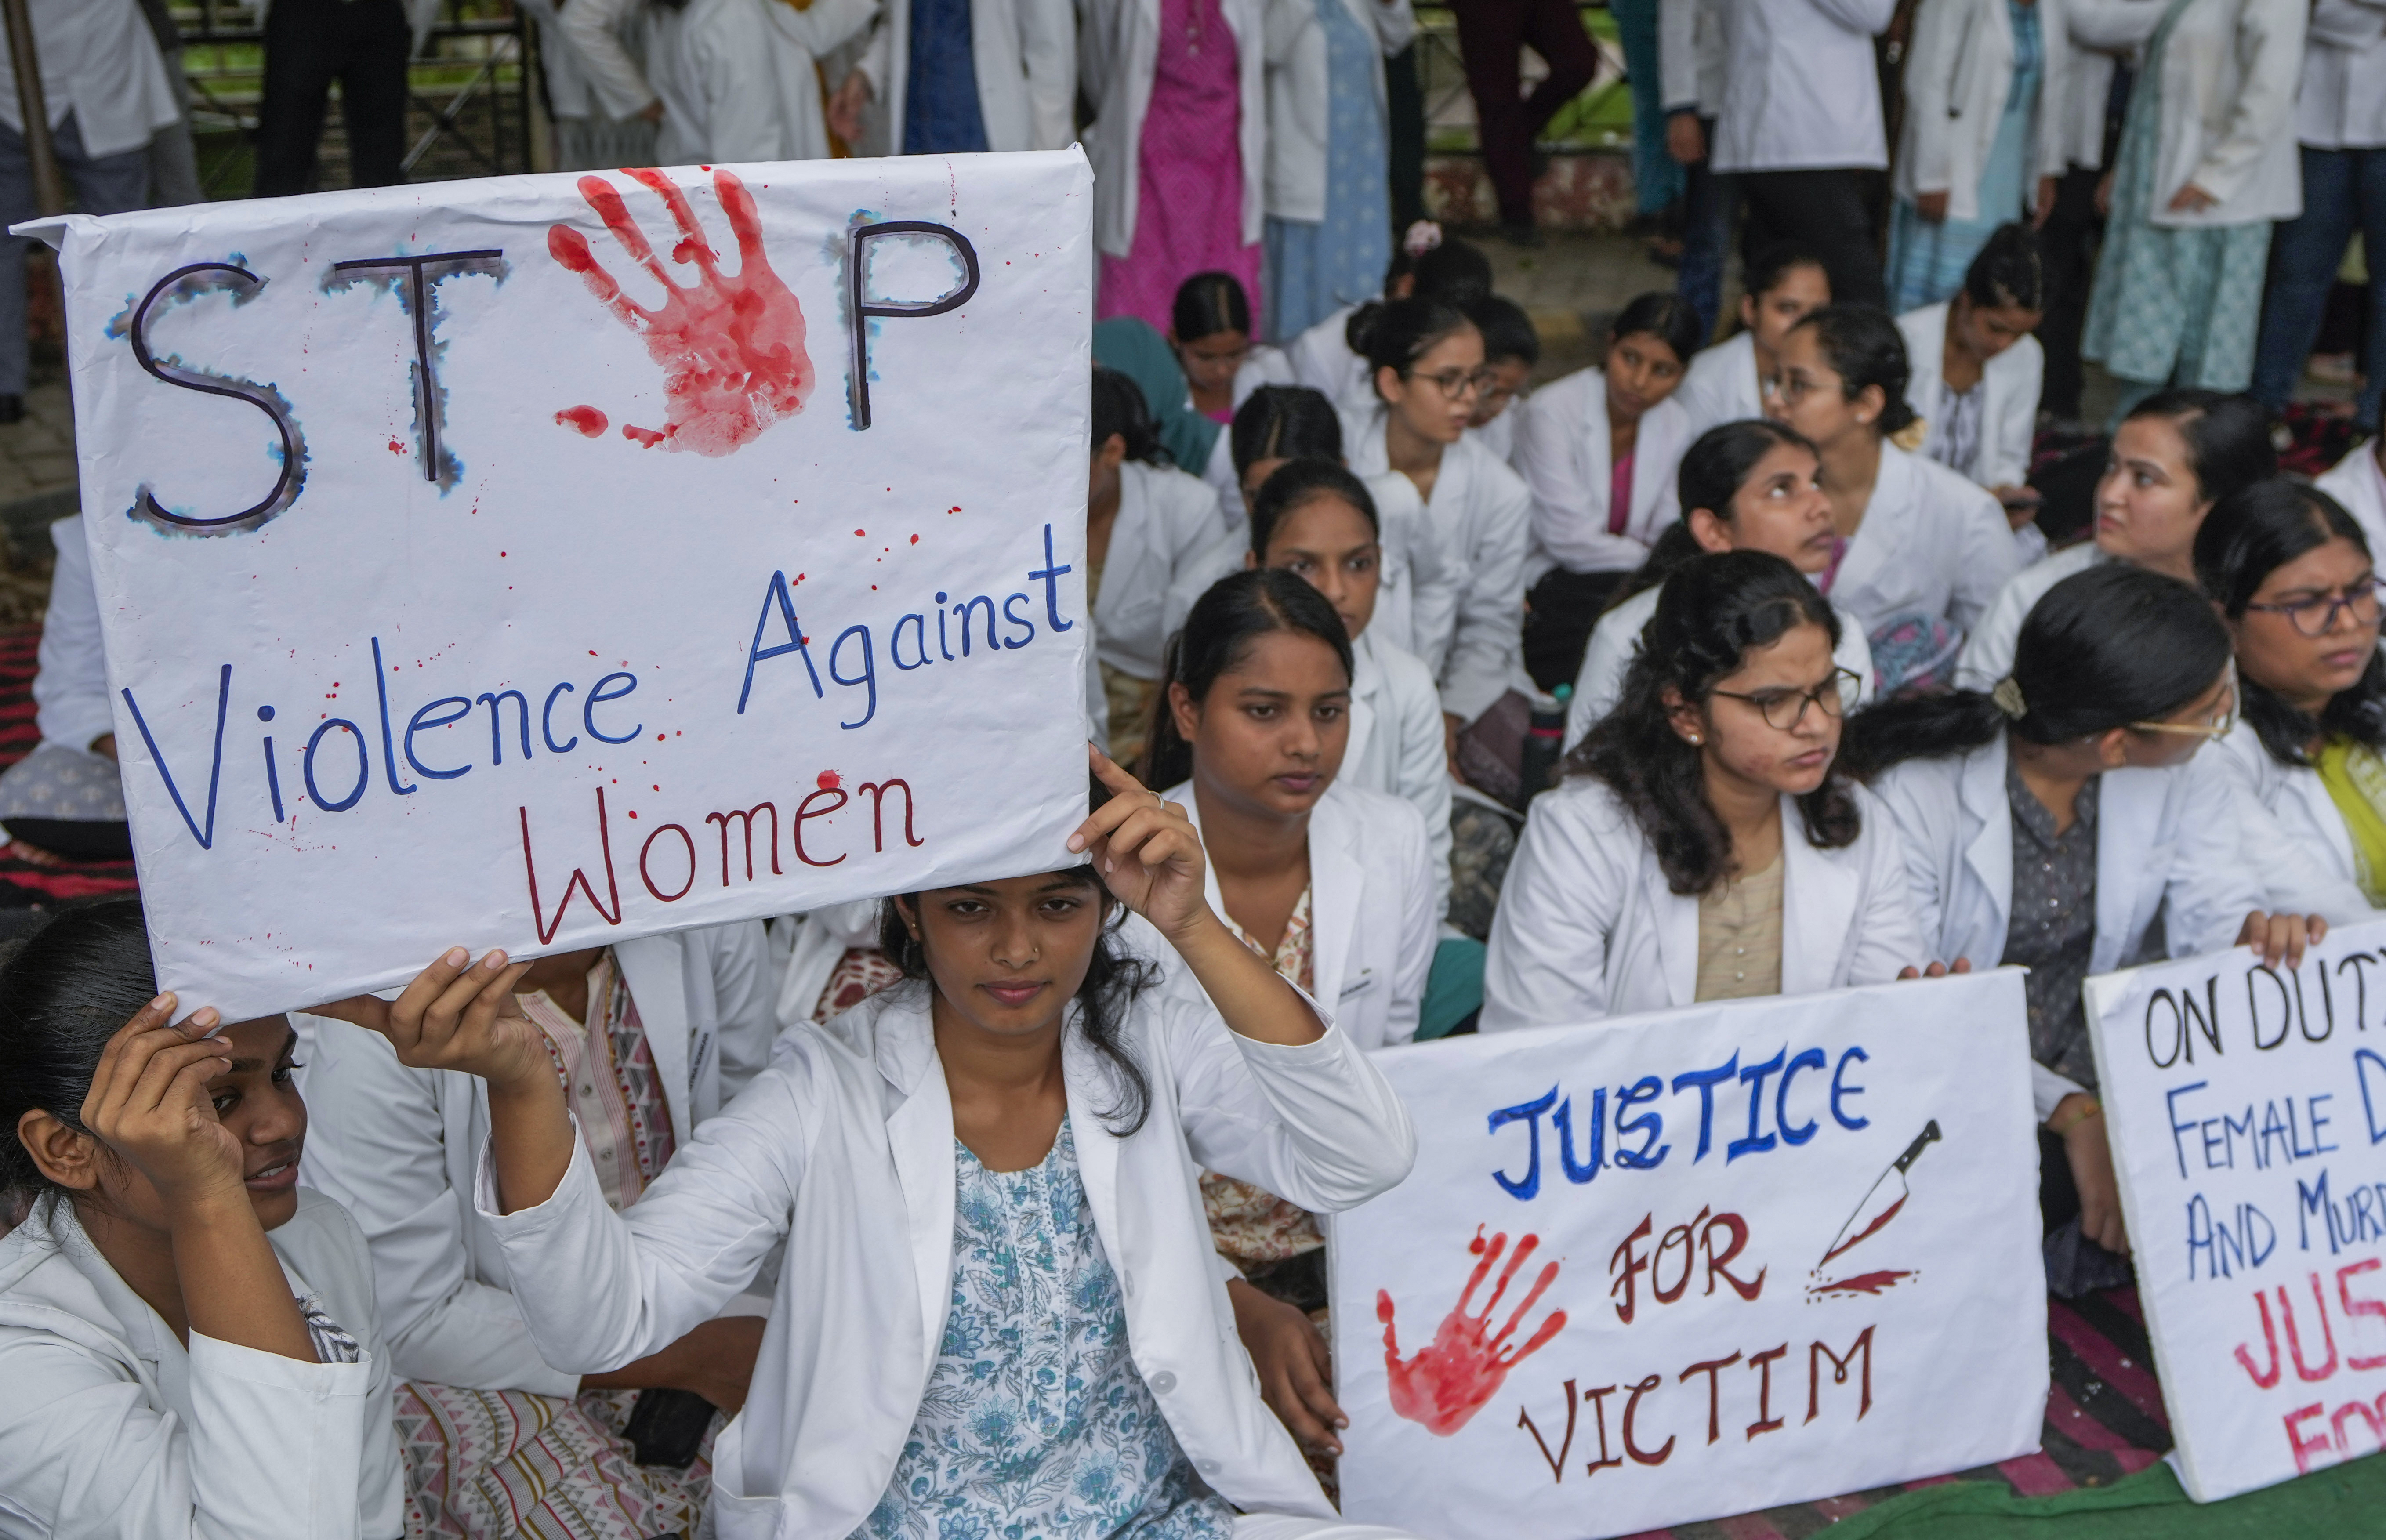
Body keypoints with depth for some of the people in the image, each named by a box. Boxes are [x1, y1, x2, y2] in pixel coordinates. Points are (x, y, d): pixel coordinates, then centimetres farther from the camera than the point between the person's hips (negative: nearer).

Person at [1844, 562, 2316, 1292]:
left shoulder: (2180, 781, -1)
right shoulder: (1914, 794, -21)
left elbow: (2216, 907, -6)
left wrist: (2262, 933, -32)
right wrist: (2068, 1113, -32)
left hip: (2106, 1080, 6)